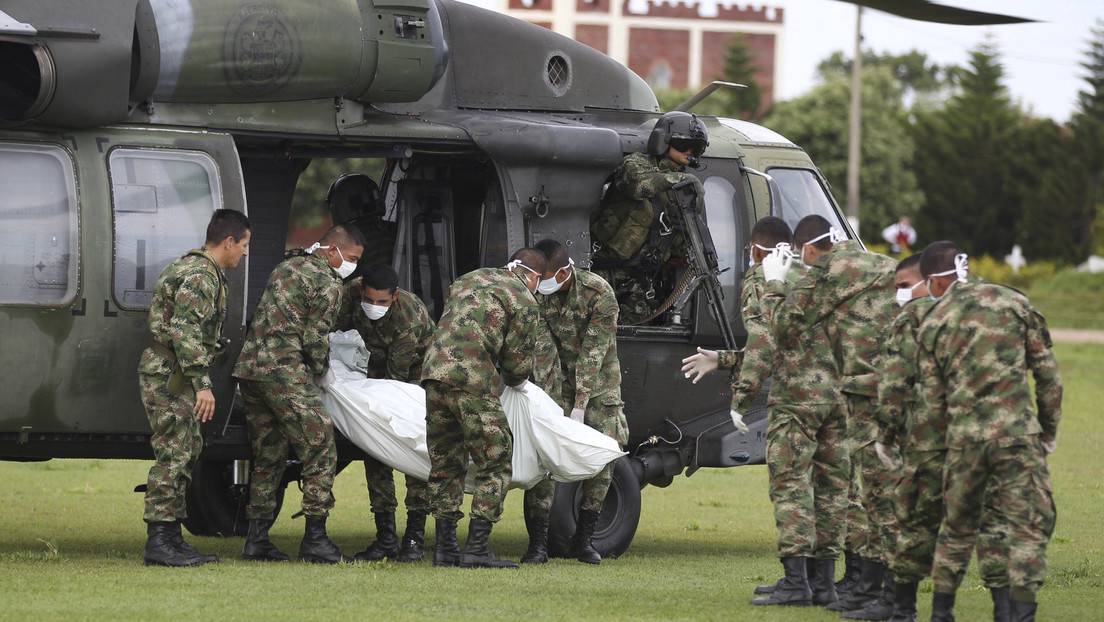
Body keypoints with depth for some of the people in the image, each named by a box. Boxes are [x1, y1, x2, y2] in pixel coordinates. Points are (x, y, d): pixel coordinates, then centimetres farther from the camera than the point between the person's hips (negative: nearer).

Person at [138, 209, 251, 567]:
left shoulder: (194, 268, 20)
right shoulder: (201, 276, -15)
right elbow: (185, 332, -24)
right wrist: (203, 383, -27)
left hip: (172, 376, 11)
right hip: (169, 375, -11)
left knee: (186, 453, 13)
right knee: (173, 454, -11)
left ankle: (172, 539, 15)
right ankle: (159, 541, -13)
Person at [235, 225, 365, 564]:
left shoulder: (287, 266, 23)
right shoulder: (328, 283, -5)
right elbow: (315, 338, -7)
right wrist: (320, 369, 12)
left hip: (249, 366, 9)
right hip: (284, 370, -9)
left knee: (268, 456, 14)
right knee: (319, 447, -5)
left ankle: (257, 539, 13)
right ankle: (314, 538, -9)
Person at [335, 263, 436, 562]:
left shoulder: (409, 319, -37)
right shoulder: (352, 292, -21)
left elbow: (397, 376, -30)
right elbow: (340, 332, -5)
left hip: (416, 371, -6)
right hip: (379, 364, 6)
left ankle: (414, 537, -15)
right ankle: (386, 536, 1)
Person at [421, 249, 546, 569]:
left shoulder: (469, 279, 25)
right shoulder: (524, 302, 4)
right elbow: (518, 359, 4)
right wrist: (515, 381, 28)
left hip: (434, 367, 7)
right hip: (472, 380, -7)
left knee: (444, 463, 15)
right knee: (494, 462, 1)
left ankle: (445, 546, 15)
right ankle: (476, 548, -6)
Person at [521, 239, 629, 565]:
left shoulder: (599, 293, -22)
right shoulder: (537, 291, -12)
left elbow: (593, 353, -24)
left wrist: (580, 406, -28)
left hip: (598, 381, -2)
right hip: (558, 377, 2)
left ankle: (583, 539, 10)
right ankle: (538, 543, -10)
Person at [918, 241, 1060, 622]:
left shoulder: (932, 324, 5)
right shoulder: (1012, 302, 4)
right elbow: (1047, 371, 4)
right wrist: (1049, 429, 14)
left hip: (963, 435, 2)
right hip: (1016, 433, -2)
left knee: (958, 524, 17)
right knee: (1028, 524, 0)